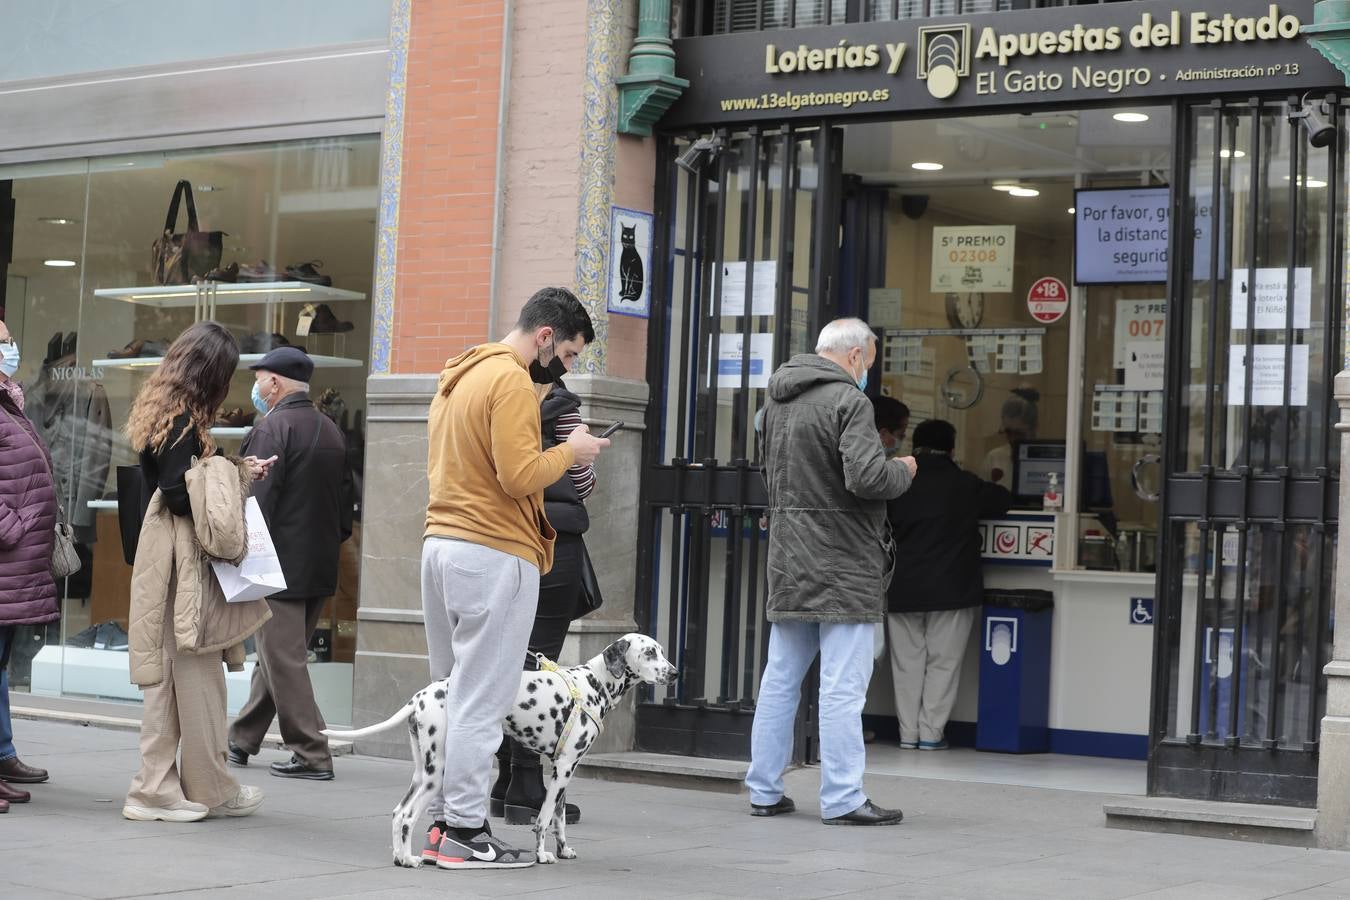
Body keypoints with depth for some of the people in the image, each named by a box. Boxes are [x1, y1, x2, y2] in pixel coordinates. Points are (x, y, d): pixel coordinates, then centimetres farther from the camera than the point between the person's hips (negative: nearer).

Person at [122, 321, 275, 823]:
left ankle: (157, 788, 12)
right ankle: (210, 788, 5)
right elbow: (178, 495, -19)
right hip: (182, 559, -10)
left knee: (167, 676, 10)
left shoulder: (161, 410, 15)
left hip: (162, 552, 10)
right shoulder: (183, 419, -14)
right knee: (195, 671, -2)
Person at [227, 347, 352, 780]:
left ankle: (311, 755, -4)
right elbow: (345, 497, 18)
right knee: (275, 655, 16)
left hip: (280, 566, -9)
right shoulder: (331, 430, 14)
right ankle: (242, 741, 27)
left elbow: (258, 501, -19)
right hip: (320, 567, 9)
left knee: (284, 660, -4)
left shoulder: (271, 428, -13)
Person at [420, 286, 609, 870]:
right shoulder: (513, 383, -12)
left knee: (449, 693, 13)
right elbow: (519, 475, -20)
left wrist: (553, 455, 16)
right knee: (482, 701, -6)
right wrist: (570, 452, -4)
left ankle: (438, 821, 14)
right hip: (494, 554, -9)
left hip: (441, 543, 9)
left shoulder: (458, 377, 18)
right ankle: (465, 832, -4)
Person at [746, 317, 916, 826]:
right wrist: (903, 469, -4)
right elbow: (866, 477, -22)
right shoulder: (848, 401, -13)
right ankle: (842, 799, -4)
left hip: (787, 561, 8)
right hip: (842, 562, -8)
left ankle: (764, 791, 18)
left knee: (781, 678, 13)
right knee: (843, 685, -5)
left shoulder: (778, 401, 14)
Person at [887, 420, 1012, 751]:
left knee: (907, 663, 8)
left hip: (903, 590, 2)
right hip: (951, 589, -2)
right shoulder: (965, 485, -3)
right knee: (942, 662, 4)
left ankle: (908, 733, 8)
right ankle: (931, 732, 2)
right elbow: (1003, 500, 11)